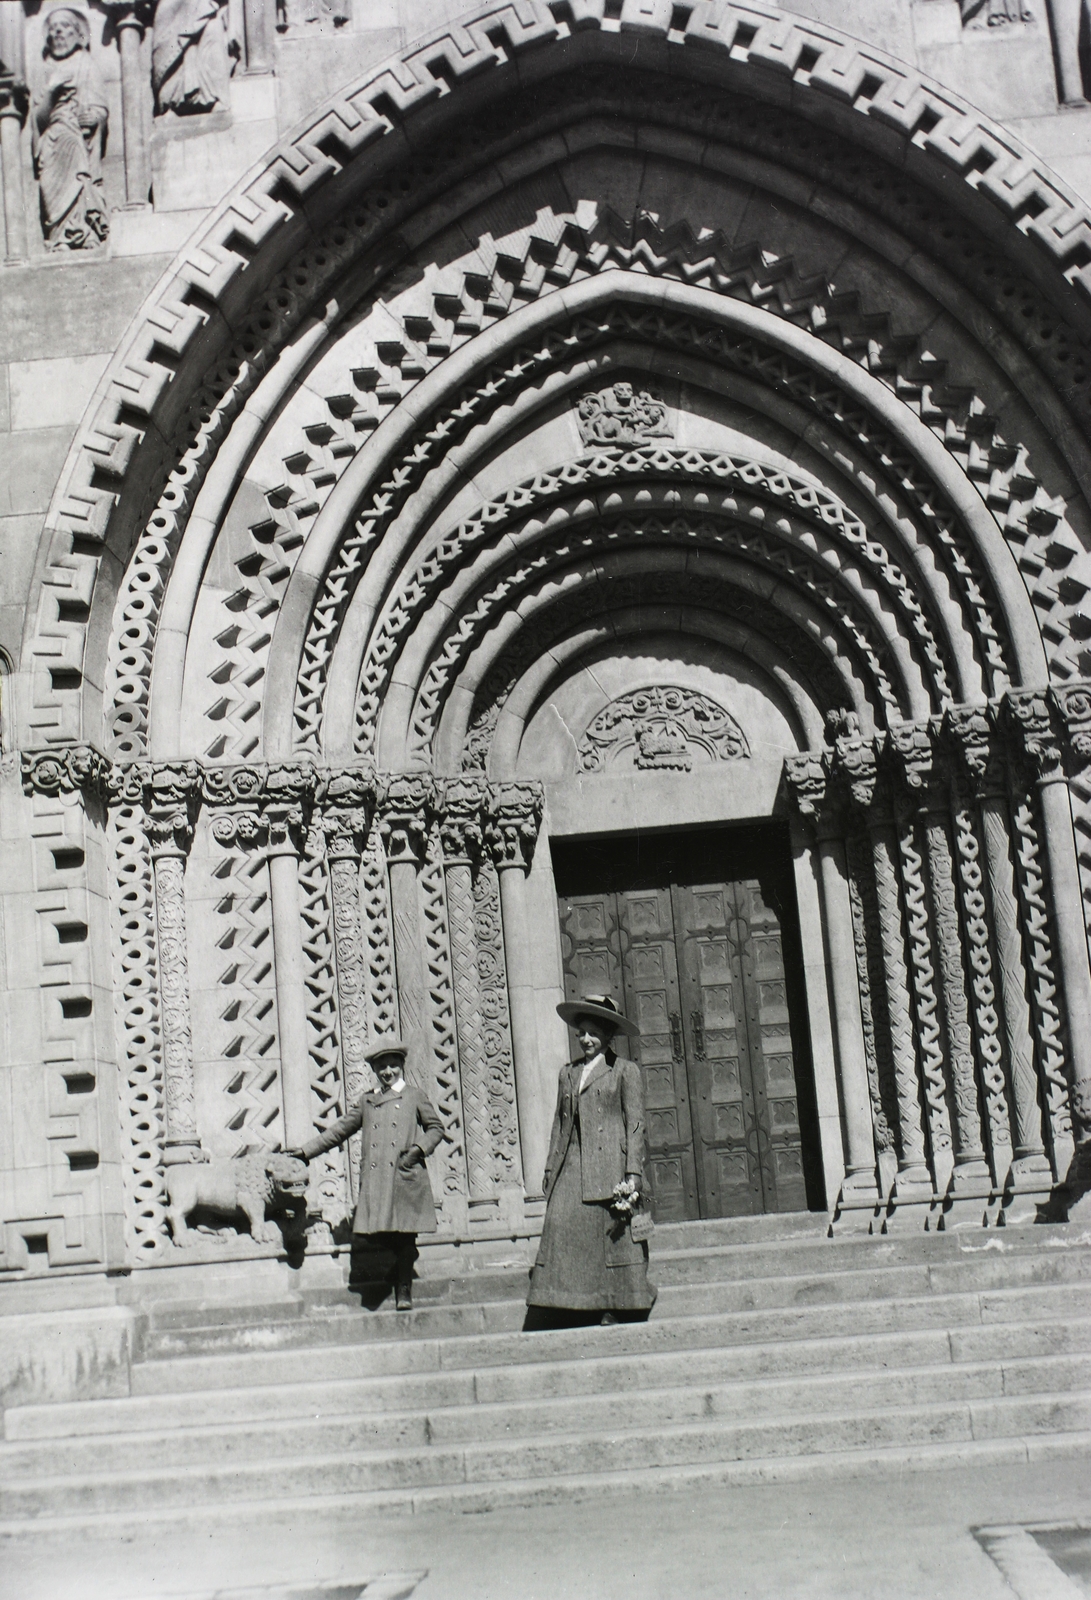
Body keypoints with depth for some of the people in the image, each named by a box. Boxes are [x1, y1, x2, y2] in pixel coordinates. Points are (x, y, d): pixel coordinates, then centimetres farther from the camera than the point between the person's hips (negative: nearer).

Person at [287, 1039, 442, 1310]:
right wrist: (306, 1151, 20)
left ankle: (404, 1292, 4)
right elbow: (341, 1129, 22)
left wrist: (419, 1148, -7)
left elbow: (436, 1127, 12)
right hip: (375, 1180, 3)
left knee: (404, 1238, -4)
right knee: (378, 1235, -3)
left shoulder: (414, 1097, 8)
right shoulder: (367, 1100, 17)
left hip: (406, 1178, -3)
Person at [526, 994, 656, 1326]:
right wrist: (551, 1169, 10)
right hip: (571, 1169, 4)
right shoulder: (568, 1073, 19)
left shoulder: (625, 1071, 6)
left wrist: (633, 1172, -9)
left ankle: (612, 1309, 1)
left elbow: (636, 1124, 0)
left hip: (609, 1168, -4)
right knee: (560, 1226, -10)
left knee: (612, 1238, -5)